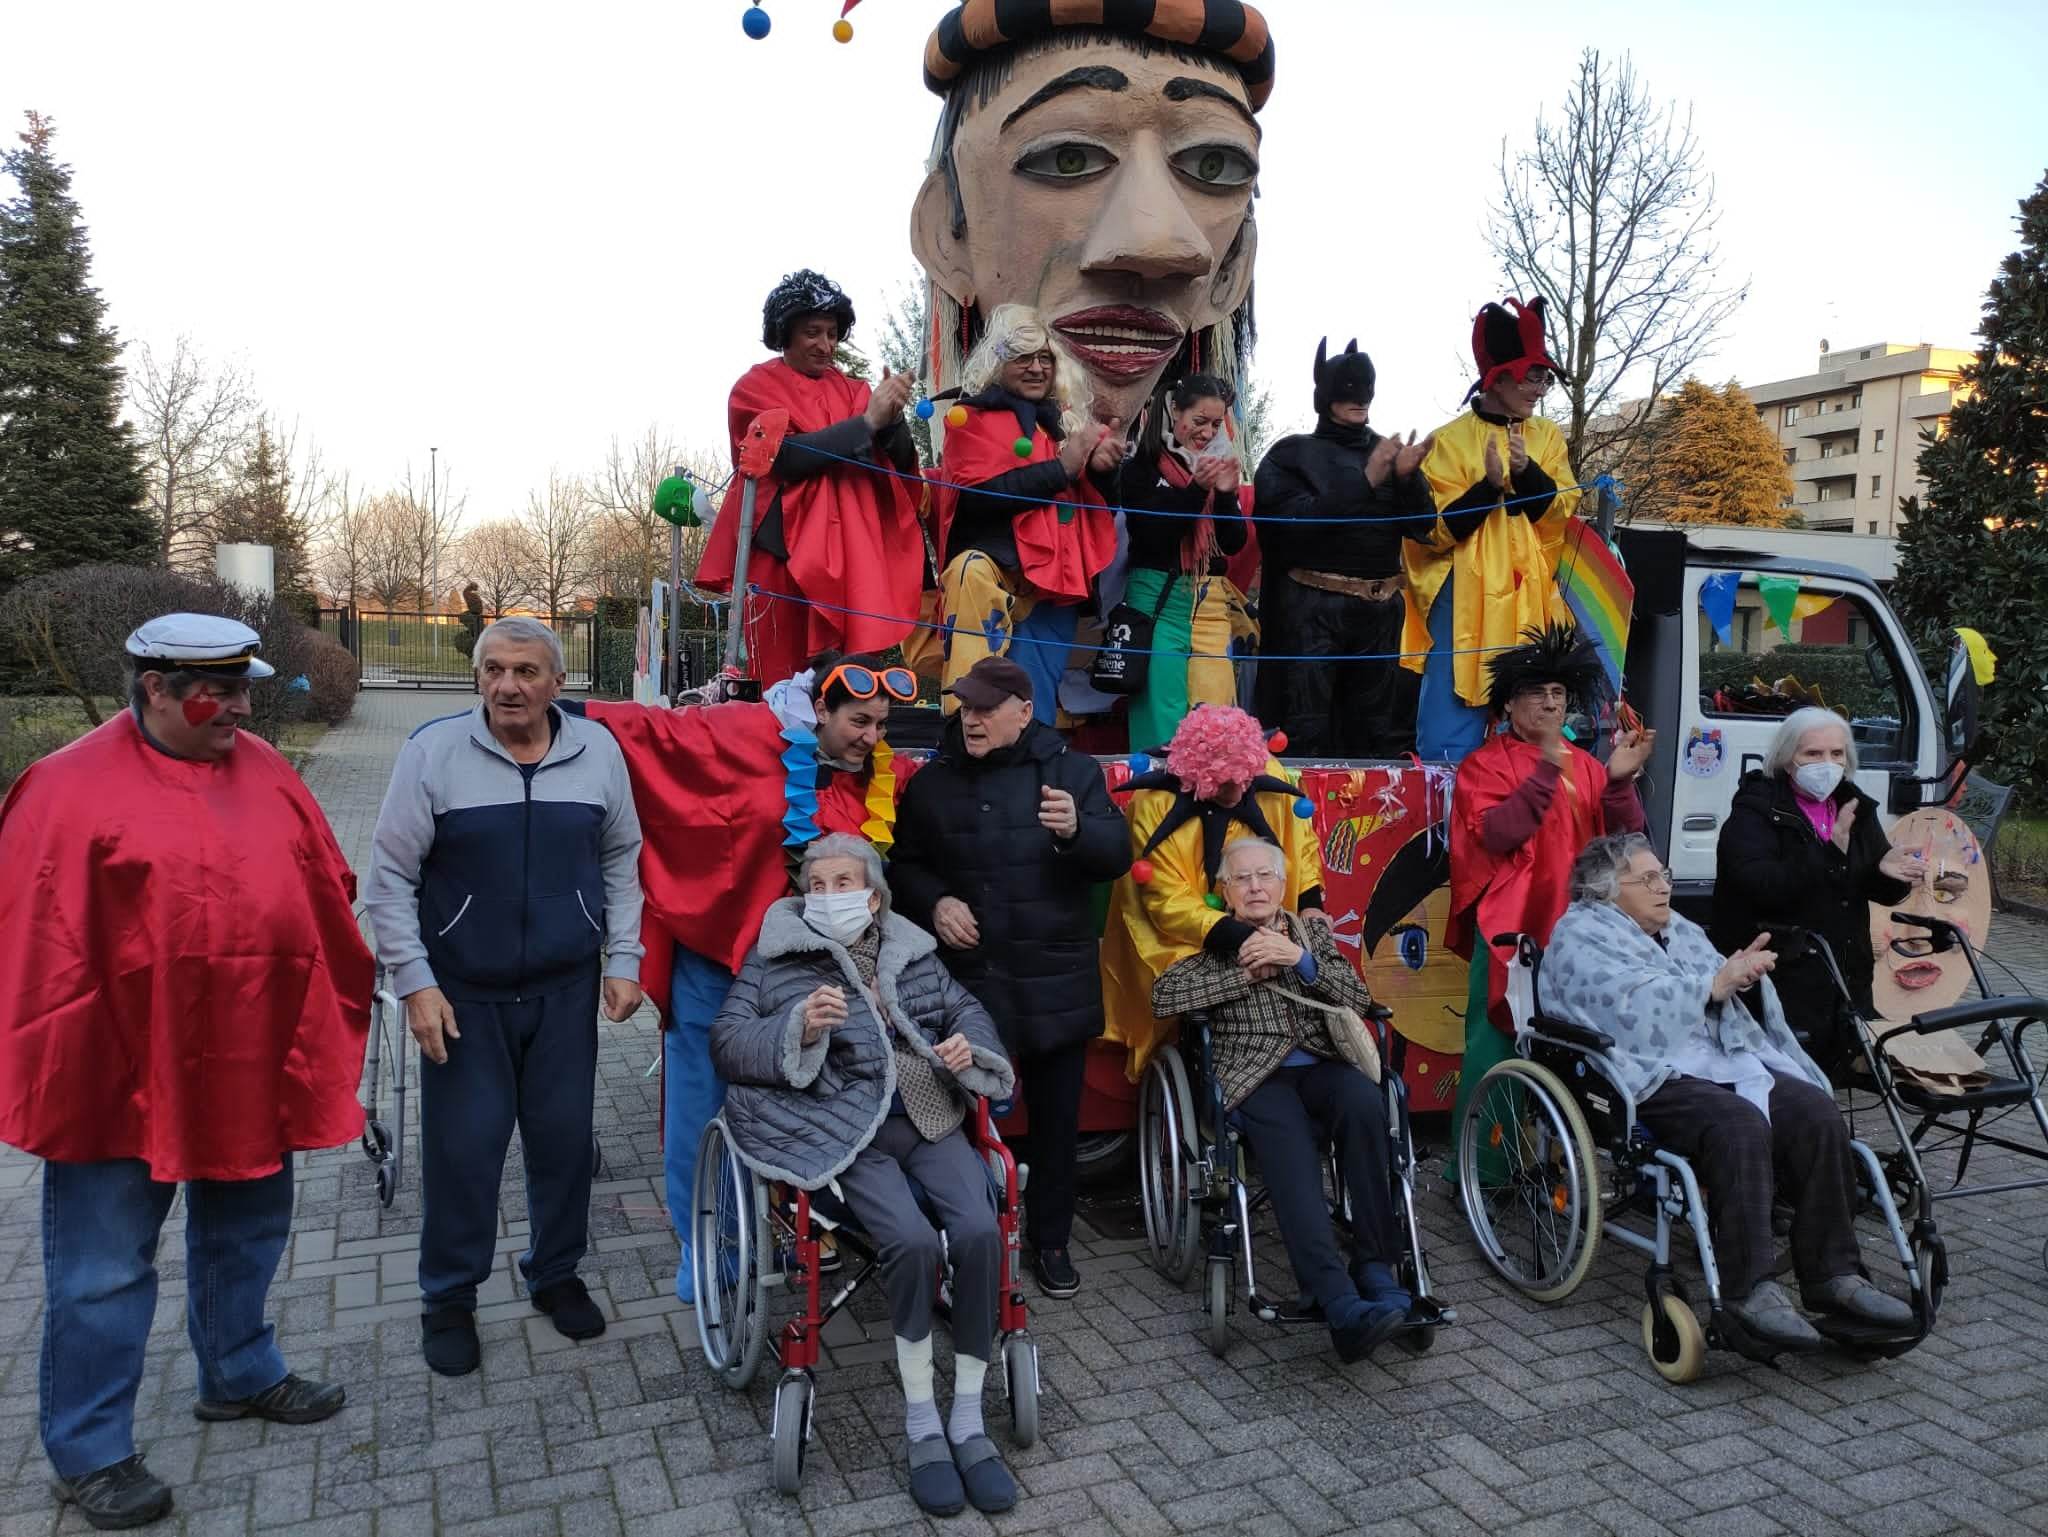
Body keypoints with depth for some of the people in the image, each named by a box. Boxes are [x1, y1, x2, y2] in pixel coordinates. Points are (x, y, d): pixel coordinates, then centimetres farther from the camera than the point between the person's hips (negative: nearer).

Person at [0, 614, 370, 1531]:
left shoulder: (265, 772, 4)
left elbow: (326, 898, 9)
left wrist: (333, 1025, 9)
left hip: (248, 1068, 6)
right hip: (123, 1079, -6)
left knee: (246, 1232, 22)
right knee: (104, 1272, 7)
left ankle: (240, 1376, 43)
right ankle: (88, 1455, 24)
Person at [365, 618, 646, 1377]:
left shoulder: (597, 751, -1)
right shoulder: (432, 751, -9)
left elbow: (621, 860, 8)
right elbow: (389, 877, -5)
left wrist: (623, 960, 4)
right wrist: (415, 982, -10)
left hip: (566, 991, 2)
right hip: (462, 993, -2)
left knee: (564, 1135, 11)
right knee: (463, 1145, 4)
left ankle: (556, 1273, 32)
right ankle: (448, 1299, 24)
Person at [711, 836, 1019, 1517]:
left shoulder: (913, 949, 17)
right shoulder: (777, 956, 7)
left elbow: (966, 1007, 23)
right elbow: (727, 1041, 0)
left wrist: (967, 1043, -1)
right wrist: (798, 1029, -18)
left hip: (930, 1117, 4)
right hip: (847, 1128, -3)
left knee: (980, 1231, -21)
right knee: (913, 1241, -28)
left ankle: (968, 1422, -4)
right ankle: (921, 1427, -7)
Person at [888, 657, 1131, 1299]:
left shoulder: (1072, 771, 1)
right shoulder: (932, 782, 7)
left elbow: (1118, 854, -6)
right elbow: (904, 864, 13)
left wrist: (1077, 829, -27)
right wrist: (935, 902, -7)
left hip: (1055, 985, 0)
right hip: (967, 982, 1)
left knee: (1056, 1118, 11)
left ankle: (1051, 1240, 29)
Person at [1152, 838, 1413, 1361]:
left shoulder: (1312, 933, 23)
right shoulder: (1215, 943, 16)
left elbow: (1358, 1000, 10)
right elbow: (1162, 998, -2)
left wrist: (1302, 959, -5)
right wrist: (1246, 973, -4)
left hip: (1322, 1067, 3)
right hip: (1256, 1078, -2)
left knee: (1364, 1100, -33)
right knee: (1295, 1169, -32)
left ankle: (1375, 1269, -25)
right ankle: (1343, 1307, -42)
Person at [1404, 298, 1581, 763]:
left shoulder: (1547, 438, 12)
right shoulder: (1451, 440, -1)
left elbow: (1560, 514, 3)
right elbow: (1437, 530, -7)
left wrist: (1527, 472, -13)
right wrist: (1489, 485, -19)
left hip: (1528, 597, 4)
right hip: (1465, 596, -4)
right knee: (1455, 714, -6)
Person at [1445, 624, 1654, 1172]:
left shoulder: (1585, 765, 17)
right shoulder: (1485, 764, 2)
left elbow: (1623, 839, 7)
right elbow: (1495, 834, -15)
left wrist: (1620, 781, -10)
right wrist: (1547, 771, -21)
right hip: (1509, 926, -5)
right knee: (1497, 1044, -7)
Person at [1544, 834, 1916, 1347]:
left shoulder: (1679, 929, 27)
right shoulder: (1580, 938, 1)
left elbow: (1726, 1006, 22)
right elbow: (1636, 1011, -14)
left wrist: (1744, 973, 0)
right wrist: (1717, 982, -10)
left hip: (1724, 1063, 8)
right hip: (1650, 1079, -8)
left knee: (1816, 1112, -18)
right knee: (1739, 1124, -34)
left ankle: (1833, 1274, -14)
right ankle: (1749, 1289, -31)